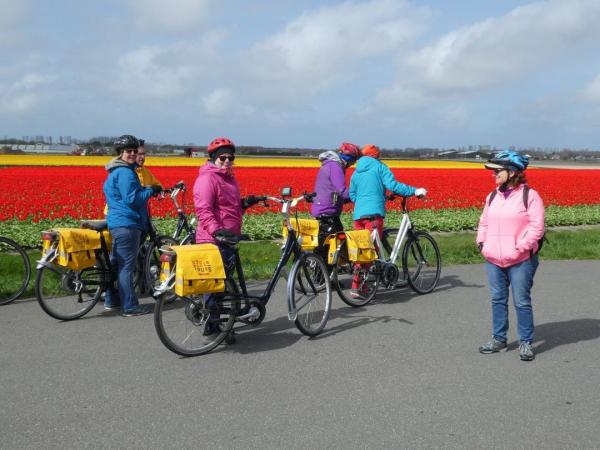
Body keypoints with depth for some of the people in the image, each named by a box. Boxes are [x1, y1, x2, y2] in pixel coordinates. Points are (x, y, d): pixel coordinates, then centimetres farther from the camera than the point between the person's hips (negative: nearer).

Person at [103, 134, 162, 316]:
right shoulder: (125, 172, -15)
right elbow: (132, 199, -21)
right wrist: (151, 191, -10)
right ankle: (130, 307, -4)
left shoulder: (116, 172, 19)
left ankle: (111, 301, 25)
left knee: (116, 263, 16)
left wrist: (147, 191, 20)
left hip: (117, 223, 11)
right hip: (127, 224, -11)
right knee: (127, 266, -7)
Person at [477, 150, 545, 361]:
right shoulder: (492, 197, 10)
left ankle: (526, 342, 15)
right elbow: (484, 222, 20)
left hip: (521, 260, -6)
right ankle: (498, 339, 25)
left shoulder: (530, 196, -8)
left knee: (522, 302, 2)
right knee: (497, 300, 13)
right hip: (493, 260, 6)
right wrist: (481, 242, 6)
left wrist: (520, 248, -18)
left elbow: (536, 227, -12)